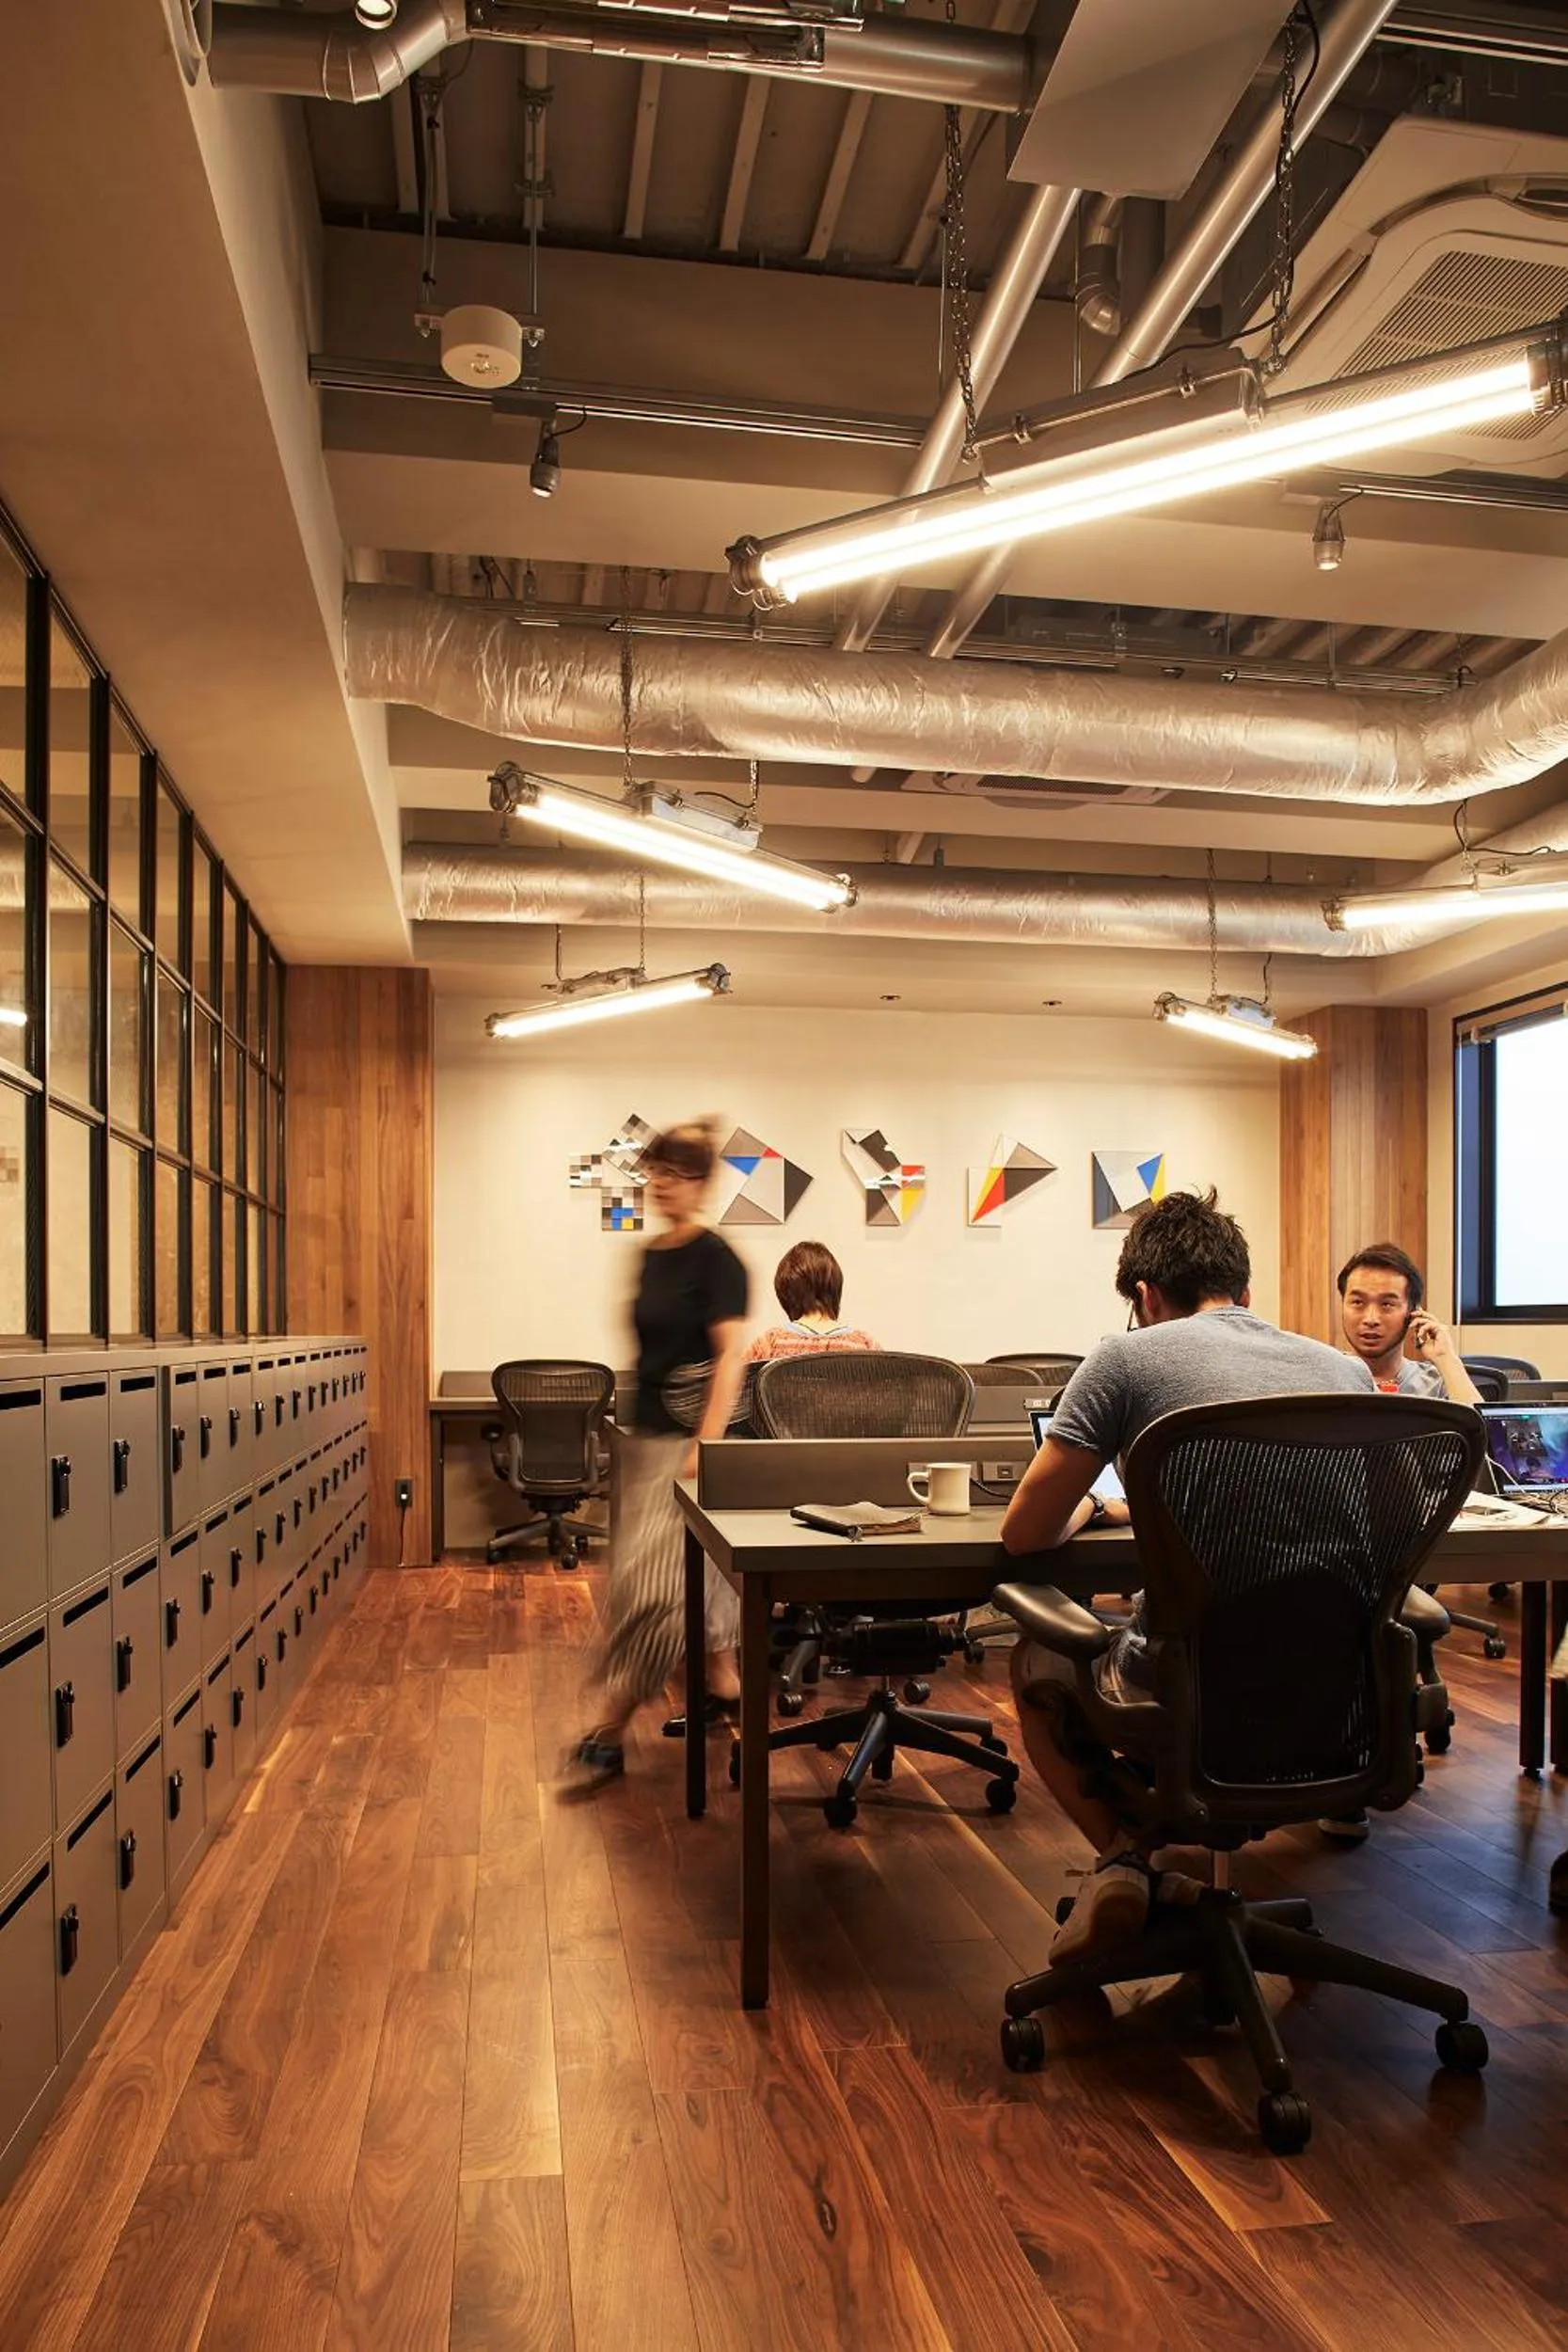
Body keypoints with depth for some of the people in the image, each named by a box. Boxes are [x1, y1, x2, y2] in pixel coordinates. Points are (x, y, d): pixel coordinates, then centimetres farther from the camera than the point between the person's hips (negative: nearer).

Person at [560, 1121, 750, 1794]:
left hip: (686, 1439, -8)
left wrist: (706, 1445, -24)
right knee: (695, 1566, 18)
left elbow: (731, 1355, -18)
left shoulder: (714, 1258, -13)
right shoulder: (651, 1254, 11)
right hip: (646, 1434, 8)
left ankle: (608, 1732, 0)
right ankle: (723, 1677, 34)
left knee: (652, 1580, -6)